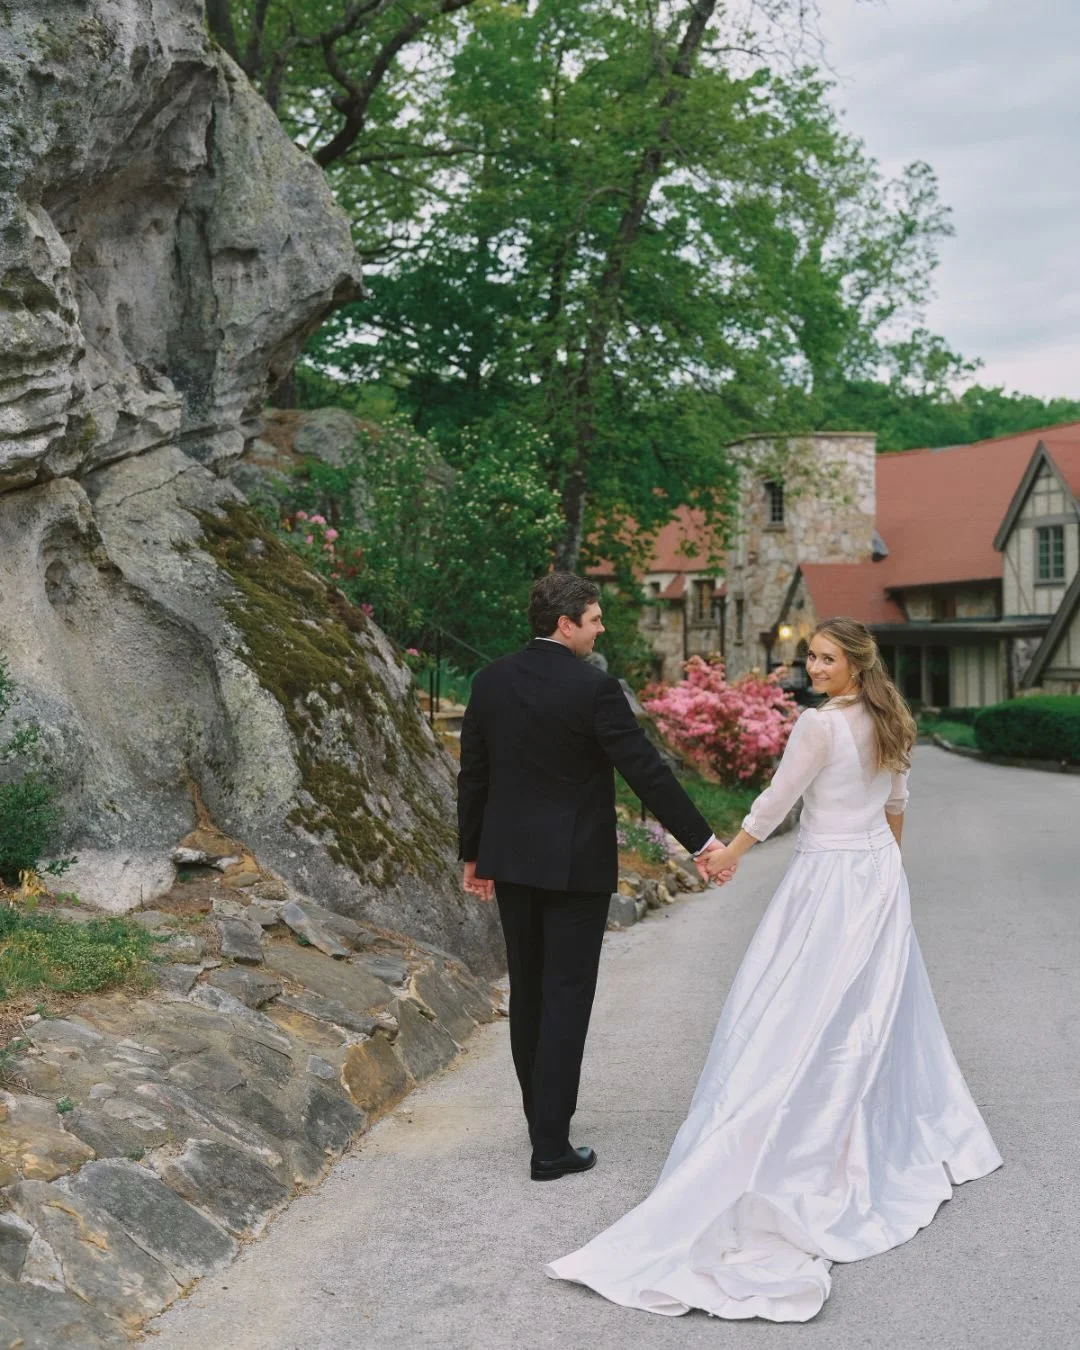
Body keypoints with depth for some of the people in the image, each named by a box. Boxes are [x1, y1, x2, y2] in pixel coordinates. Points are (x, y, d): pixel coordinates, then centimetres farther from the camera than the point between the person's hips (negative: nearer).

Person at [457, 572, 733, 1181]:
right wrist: (702, 841, -7)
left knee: (528, 991, 18)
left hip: (511, 859, 6)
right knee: (567, 997, -1)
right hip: (575, 864, -6)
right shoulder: (594, 687, -15)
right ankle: (552, 1146, 1)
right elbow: (648, 771, -15)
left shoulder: (491, 680, 2)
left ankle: (542, 1112, 33)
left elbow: (473, 775, 7)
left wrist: (473, 855, 17)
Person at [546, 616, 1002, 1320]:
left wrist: (730, 852, 4)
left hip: (828, 880, -8)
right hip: (882, 874, 8)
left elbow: (776, 801, -10)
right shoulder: (890, 723, 5)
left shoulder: (820, 725, -18)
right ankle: (893, 1136, 28)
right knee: (878, 1008, 17)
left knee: (796, 1013, -3)